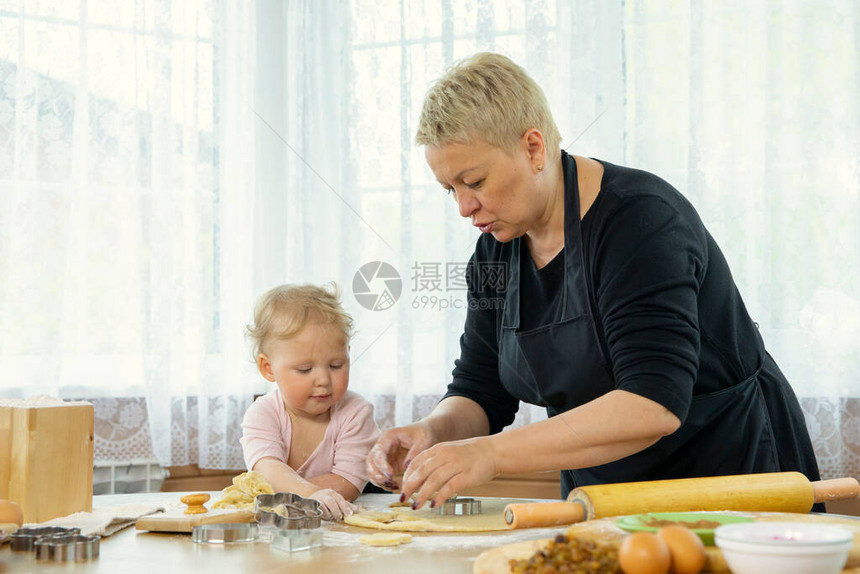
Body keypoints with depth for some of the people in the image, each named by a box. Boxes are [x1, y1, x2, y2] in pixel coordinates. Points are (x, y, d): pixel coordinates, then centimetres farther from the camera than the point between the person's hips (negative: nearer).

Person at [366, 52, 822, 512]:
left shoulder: (641, 219, -20)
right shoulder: (495, 251, 3)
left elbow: (655, 405, -30)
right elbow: (479, 393, 7)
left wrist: (491, 453, -35)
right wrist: (433, 431, -16)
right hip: (604, 505, 6)